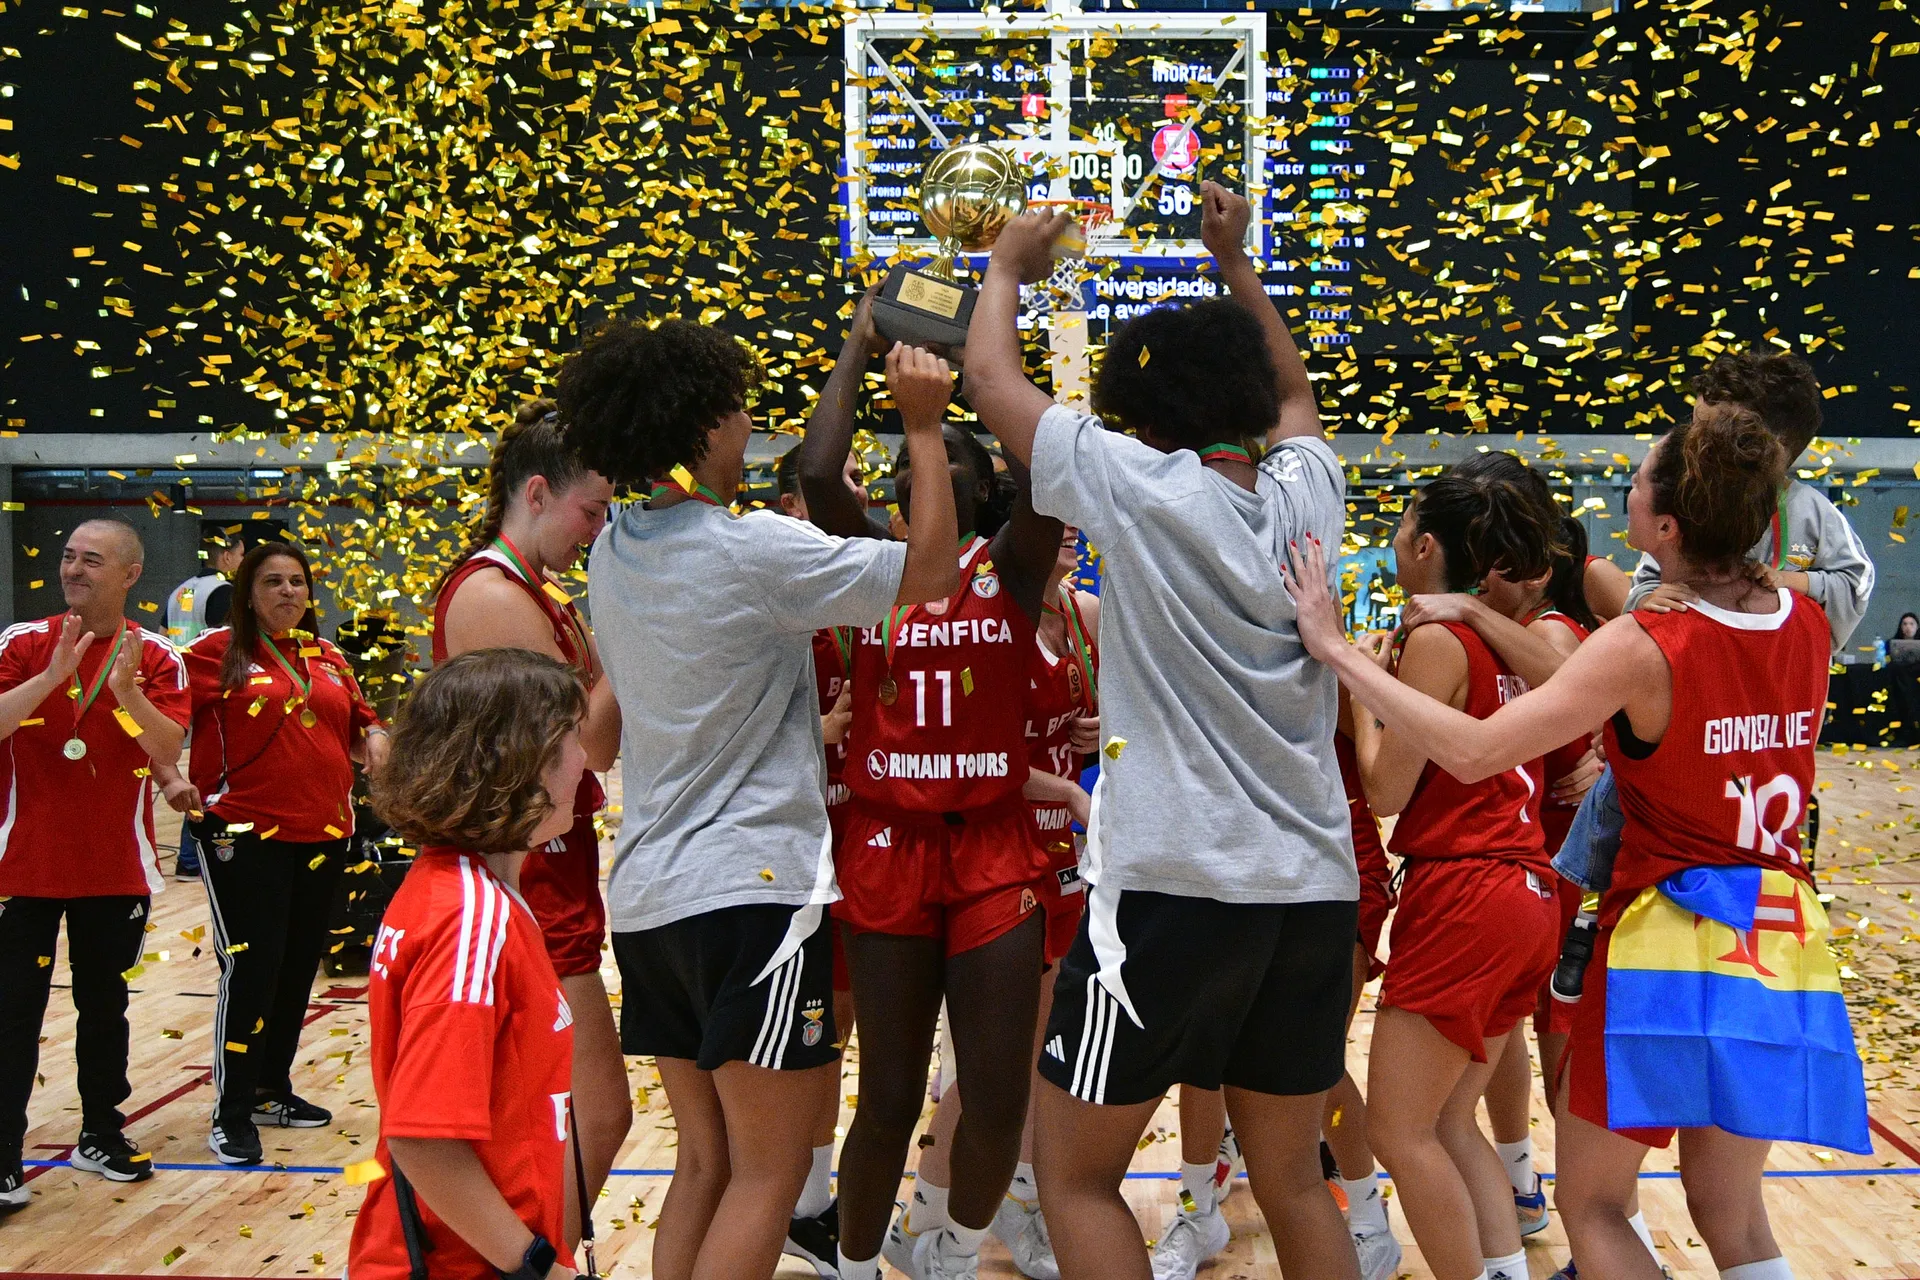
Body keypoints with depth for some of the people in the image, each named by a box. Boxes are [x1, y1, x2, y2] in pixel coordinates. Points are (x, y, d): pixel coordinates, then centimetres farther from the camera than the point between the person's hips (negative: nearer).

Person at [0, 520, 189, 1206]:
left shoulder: (154, 655, -2)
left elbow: (168, 750, -12)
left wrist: (125, 689, -26)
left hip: (117, 868, 1)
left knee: (105, 1007, 14)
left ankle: (100, 1135, 28)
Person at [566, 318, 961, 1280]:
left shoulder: (613, 556, 8)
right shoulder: (757, 549, -15)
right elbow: (931, 568, -7)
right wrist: (922, 426, -1)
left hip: (647, 894, 8)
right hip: (749, 886, -8)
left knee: (705, 1160, 16)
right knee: (768, 1171, 0)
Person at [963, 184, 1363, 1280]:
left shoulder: (1135, 482, -6)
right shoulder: (1304, 492, 7)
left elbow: (992, 379, 8)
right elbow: (1294, 390, 31)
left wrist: (1011, 267, 24)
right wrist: (1235, 261, 34)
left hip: (1172, 886, -6)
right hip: (1314, 886, 6)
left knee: (1075, 1171, 10)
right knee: (1293, 1180, 18)